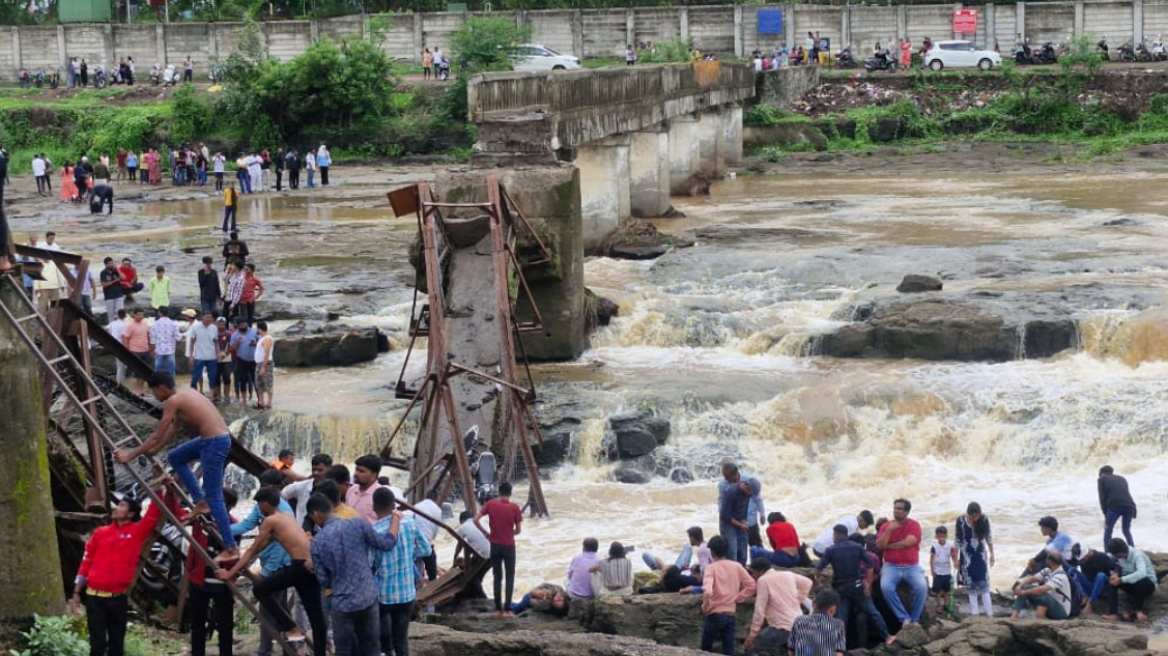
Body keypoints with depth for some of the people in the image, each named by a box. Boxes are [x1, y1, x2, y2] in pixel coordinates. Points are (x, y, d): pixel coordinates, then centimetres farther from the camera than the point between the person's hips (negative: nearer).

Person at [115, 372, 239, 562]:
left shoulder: (173, 401, -10)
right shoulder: (185, 394, 17)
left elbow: (157, 436, -8)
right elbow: (175, 427, 28)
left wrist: (131, 456, -2)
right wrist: (154, 450, 33)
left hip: (214, 443, -9)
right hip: (218, 437, 9)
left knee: (214, 497, -4)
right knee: (175, 457, 26)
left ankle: (231, 549, -2)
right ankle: (201, 502, 22)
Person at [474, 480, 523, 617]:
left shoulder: (490, 504, -5)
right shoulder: (514, 508, -9)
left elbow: (476, 520, -8)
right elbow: (518, 530, -3)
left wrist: (486, 533, 5)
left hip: (495, 545, 2)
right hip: (509, 546, -2)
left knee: (497, 577, 12)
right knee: (510, 577, 7)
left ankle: (498, 609, 11)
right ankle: (507, 609, 0)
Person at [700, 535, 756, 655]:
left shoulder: (711, 568, -12)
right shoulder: (736, 566, 2)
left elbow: (707, 591, -26)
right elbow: (751, 585, 4)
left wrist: (705, 608, -10)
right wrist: (737, 598, 9)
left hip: (715, 615, -4)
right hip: (731, 615, 4)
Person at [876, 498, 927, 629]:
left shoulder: (914, 525, 1)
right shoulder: (887, 526, 8)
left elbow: (908, 542, -13)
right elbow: (879, 545, -4)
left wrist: (888, 546, -3)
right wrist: (889, 530, -15)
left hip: (911, 567, -1)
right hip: (891, 566, 1)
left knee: (922, 587, -30)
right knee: (886, 587, -32)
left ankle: (915, 619, -11)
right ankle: (905, 618, -21)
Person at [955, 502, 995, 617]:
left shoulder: (984, 520, -11)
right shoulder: (961, 521, -16)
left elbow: (989, 537, 2)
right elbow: (957, 541, -7)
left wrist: (992, 554, 7)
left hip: (981, 555, 1)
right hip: (967, 556, -1)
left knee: (984, 584, -2)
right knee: (971, 585, 3)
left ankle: (989, 614, -3)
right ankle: (974, 613, 7)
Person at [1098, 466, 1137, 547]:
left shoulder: (1102, 479, 19)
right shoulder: (1122, 479, 31)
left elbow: (1102, 498, 11)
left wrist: (1106, 515, 11)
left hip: (1114, 506, -4)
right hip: (1130, 505, 4)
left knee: (1108, 531, 10)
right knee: (1126, 531, 23)